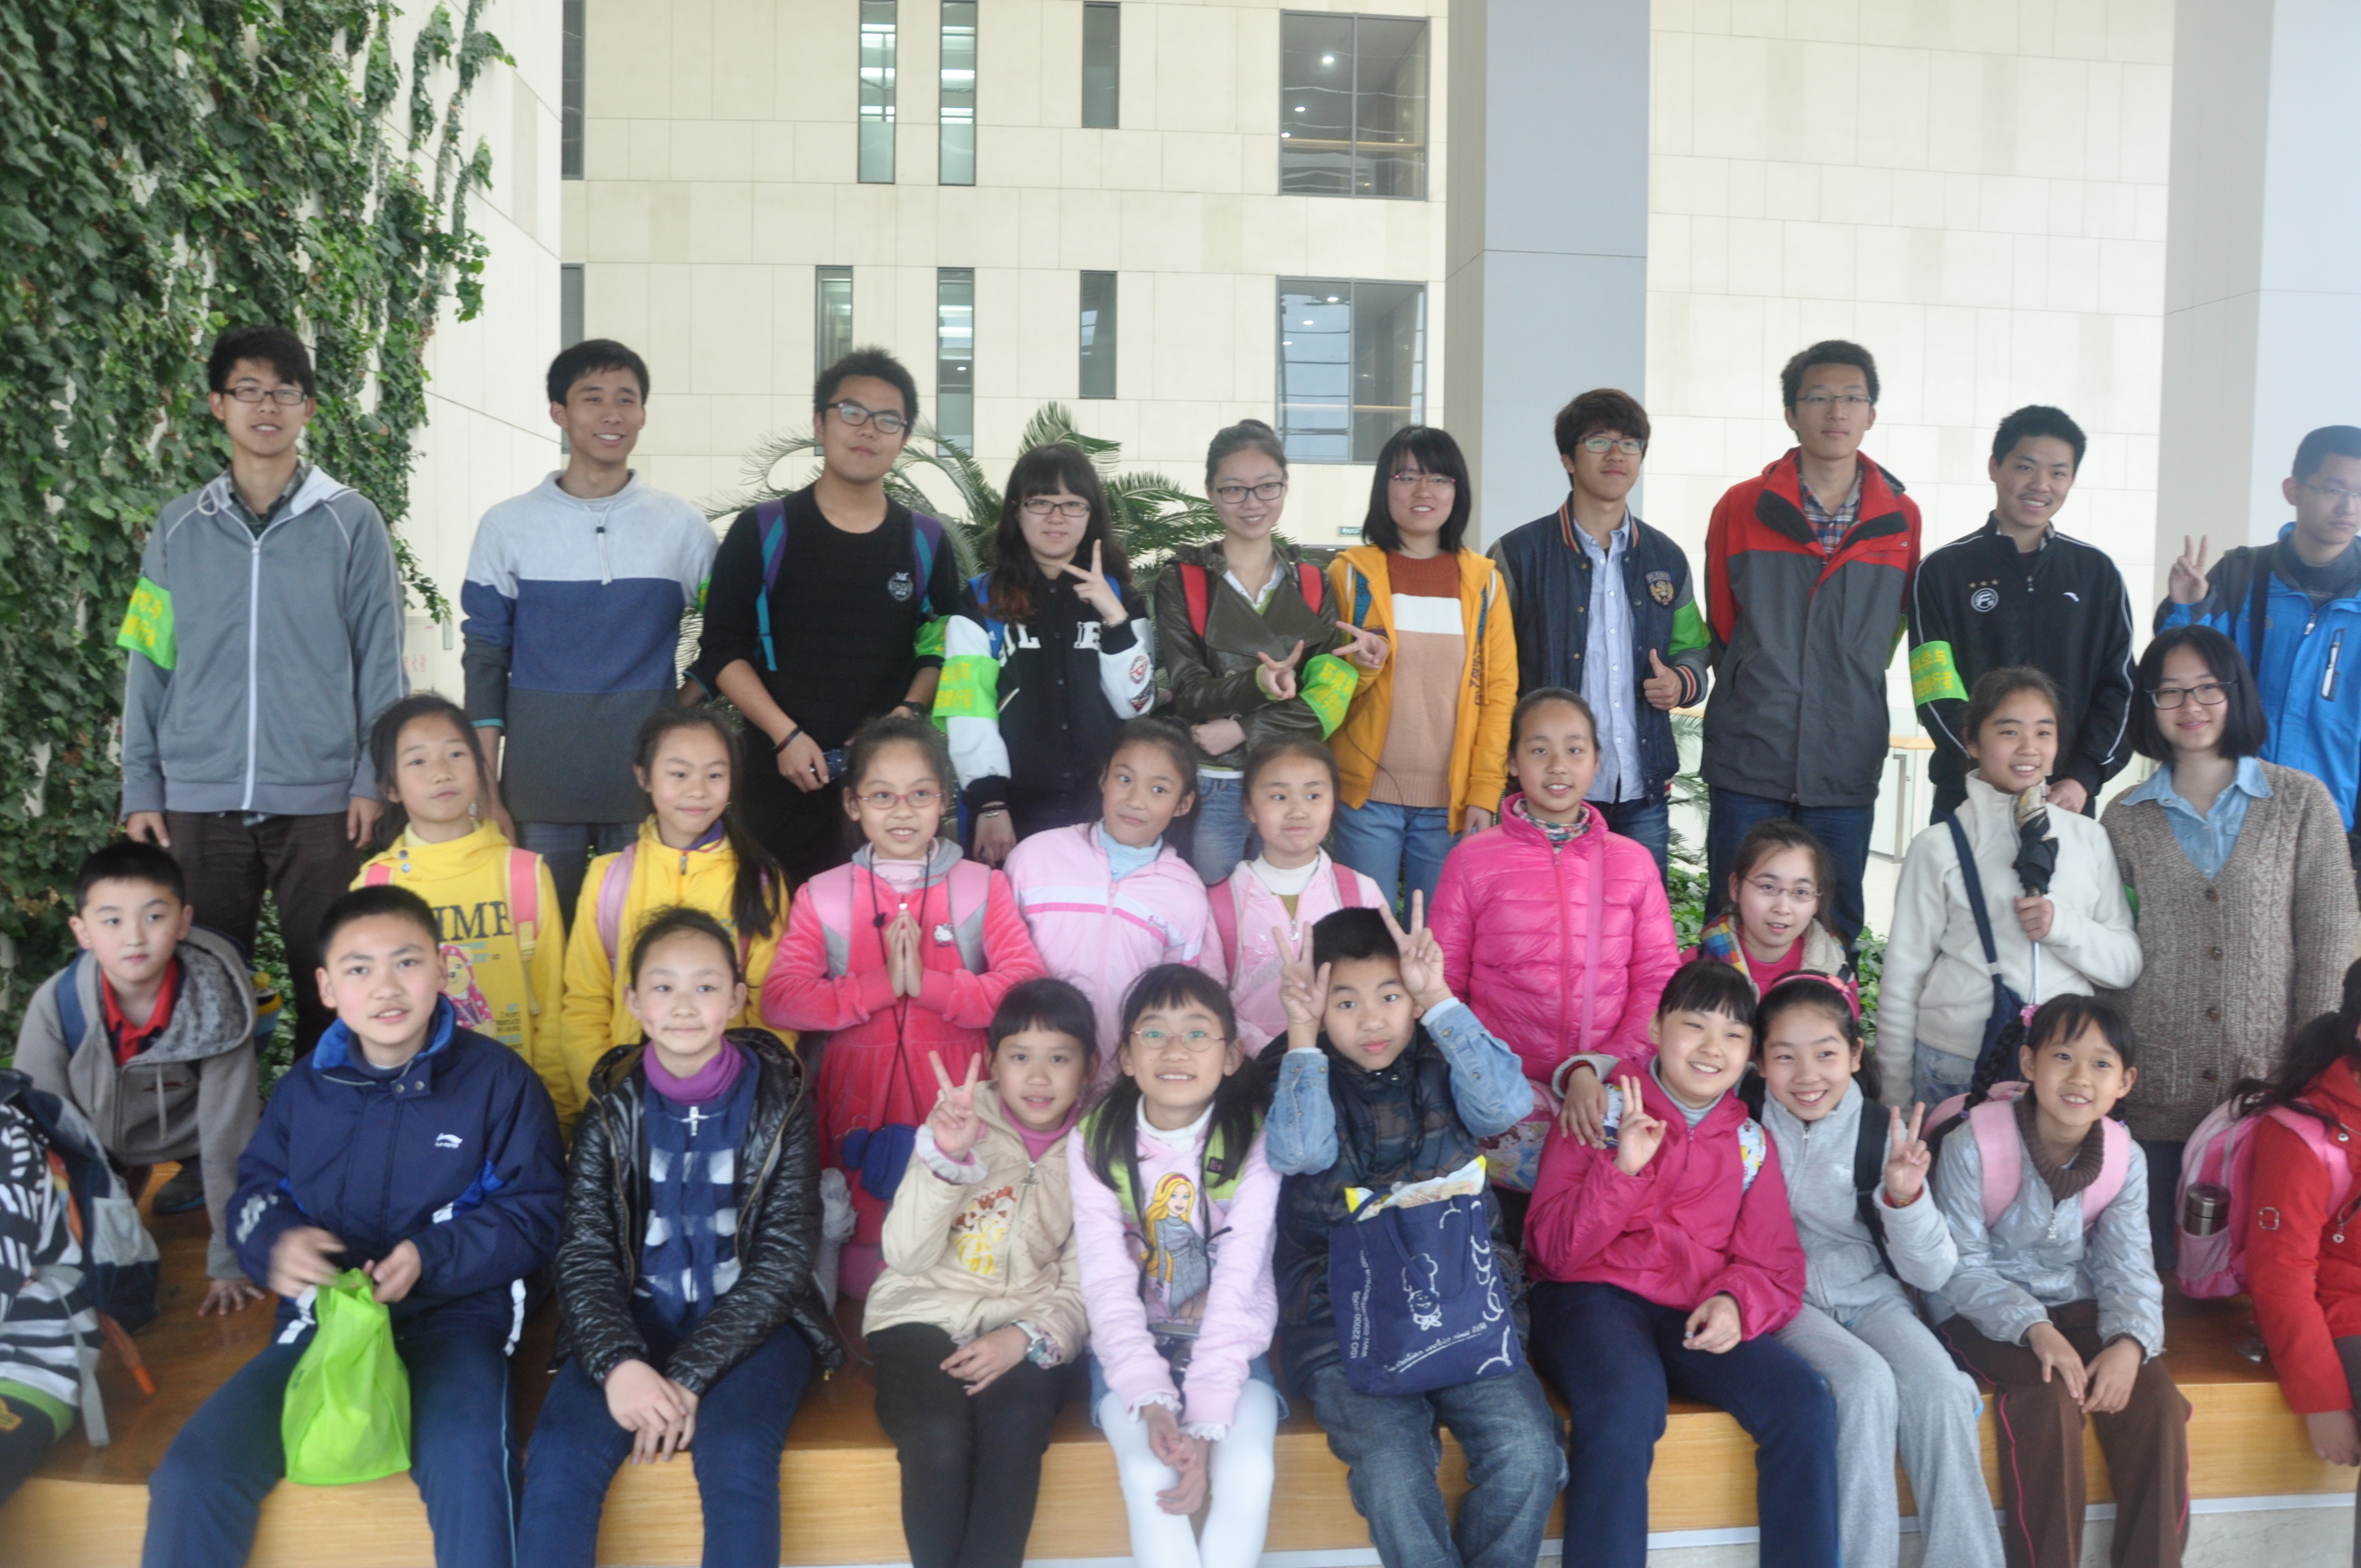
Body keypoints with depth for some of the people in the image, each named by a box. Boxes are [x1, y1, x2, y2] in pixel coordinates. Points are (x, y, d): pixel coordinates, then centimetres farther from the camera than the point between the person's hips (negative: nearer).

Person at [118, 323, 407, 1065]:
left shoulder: (351, 523, 2)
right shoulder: (179, 526, 8)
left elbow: (379, 661, 2)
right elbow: (148, 662, 9)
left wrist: (373, 780, -5)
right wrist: (141, 790, 4)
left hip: (320, 801, -2)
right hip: (198, 801, 2)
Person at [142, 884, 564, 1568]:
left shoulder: (497, 1077, -2)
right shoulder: (304, 1088, 9)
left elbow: (535, 1213, -2)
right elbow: (256, 1191, 16)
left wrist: (432, 1258, -16)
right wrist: (277, 1244, -8)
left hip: (453, 1314, -4)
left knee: (464, 1462, -35)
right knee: (193, 1473, -17)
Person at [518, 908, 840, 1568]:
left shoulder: (779, 1098, -4)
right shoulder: (614, 1105, 1)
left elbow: (785, 1255, -8)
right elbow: (584, 1253, -4)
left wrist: (690, 1376, -17)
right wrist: (618, 1363, -23)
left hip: (750, 1321, -2)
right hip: (637, 1318, 2)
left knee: (736, 1457, -30)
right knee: (559, 1458, -24)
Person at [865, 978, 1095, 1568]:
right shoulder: (960, 1121, 1)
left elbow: (1082, 1289, 3)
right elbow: (906, 1256, -9)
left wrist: (1026, 1338, -17)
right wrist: (946, 1155, -23)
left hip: (1025, 1326, 1)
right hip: (926, 1314, 0)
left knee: (1015, 1430, -31)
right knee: (940, 1437, -29)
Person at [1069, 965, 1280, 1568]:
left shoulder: (1255, 1140, -11)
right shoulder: (1096, 1143, -8)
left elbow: (1236, 1288, -17)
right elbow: (1108, 1286, -13)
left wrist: (1205, 1425, -25)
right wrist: (1152, 1402, -27)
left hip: (1230, 1346, 0)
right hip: (1133, 1348, 1)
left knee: (1246, 1471, -27)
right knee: (1148, 1474, -27)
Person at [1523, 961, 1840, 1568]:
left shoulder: (1751, 1142, 15)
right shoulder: (1602, 1111, 5)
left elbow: (1775, 1268, 11)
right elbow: (1555, 1250, -3)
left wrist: (1736, 1302, -12)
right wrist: (1622, 1169, -18)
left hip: (1696, 1318, 4)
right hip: (1590, 1296, -4)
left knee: (1805, 1401, -23)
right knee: (1628, 1402, -36)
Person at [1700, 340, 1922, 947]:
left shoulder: (1902, 520, 5)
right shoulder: (1741, 507, 3)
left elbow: (1895, 625, 15)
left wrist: (1850, 686, 10)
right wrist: (1760, 694, 10)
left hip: (1847, 766, 1)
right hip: (1748, 760, -1)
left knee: (1835, 931, 7)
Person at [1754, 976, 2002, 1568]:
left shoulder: (1882, 1131, -3)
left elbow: (1932, 1274, -2)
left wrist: (1905, 1197, -21)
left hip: (1871, 1295, 2)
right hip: (1783, 1296, -2)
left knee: (1943, 1391, -26)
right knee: (1867, 1380, -30)